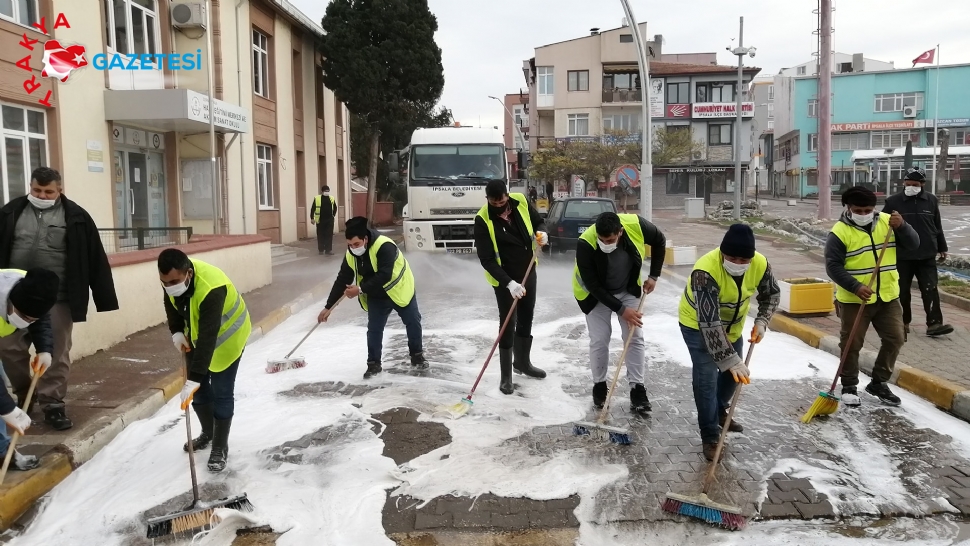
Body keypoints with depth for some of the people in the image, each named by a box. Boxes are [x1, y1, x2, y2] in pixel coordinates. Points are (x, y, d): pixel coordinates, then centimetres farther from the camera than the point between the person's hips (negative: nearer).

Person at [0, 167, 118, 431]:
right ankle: (25, 396, 30)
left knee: (56, 354, 2)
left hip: (58, 299, -3)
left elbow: (96, 259, -3)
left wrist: (105, 298, -5)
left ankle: (53, 404, 14)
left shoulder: (76, 218, -4)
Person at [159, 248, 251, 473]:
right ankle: (207, 433, 34)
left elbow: (208, 338, -45)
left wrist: (193, 379, -48)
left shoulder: (212, 289, -43)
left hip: (226, 334, -7)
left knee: (221, 392, -5)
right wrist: (177, 331, -7)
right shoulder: (172, 278, -21)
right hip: (196, 331, 7)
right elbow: (171, 302, 4)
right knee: (199, 387, 13)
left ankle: (220, 447, 10)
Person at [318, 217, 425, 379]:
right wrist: (328, 307, -6)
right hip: (376, 296, 4)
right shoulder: (351, 254, -14)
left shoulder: (384, 246, -34)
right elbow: (342, 280, -6)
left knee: (413, 323, 9)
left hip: (400, 290, -4)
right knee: (374, 330, -1)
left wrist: (361, 289, -39)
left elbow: (384, 276, -39)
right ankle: (374, 364, 13)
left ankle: (417, 355, 28)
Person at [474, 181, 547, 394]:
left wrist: (542, 233, -17)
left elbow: (538, 221, 8)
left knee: (526, 319, 18)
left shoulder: (520, 201, -10)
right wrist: (509, 283, -32)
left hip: (528, 271, 5)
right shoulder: (483, 220, -22)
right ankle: (506, 376, 9)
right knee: (508, 324, -2)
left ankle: (522, 362, 38)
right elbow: (487, 259, -23)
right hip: (504, 278, -5)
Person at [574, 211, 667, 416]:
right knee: (599, 340, -3)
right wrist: (620, 309, -26)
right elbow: (593, 286, -27)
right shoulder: (585, 244, -36)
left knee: (635, 338, 1)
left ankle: (637, 390, 11)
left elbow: (660, 241, -6)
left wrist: (654, 276, -7)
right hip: (596, 294, -2)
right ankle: (599, 386, 18)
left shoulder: (636, 225, -30)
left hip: (628, 290, 3)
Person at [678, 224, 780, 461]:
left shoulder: (760, 264, -23)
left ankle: (720, 411, 45)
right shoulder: (706, 271, -40)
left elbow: (772, 294, -1)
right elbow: (709, 323, -42)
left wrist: (761, 322, -17)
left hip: (732, 325, 6)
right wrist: (730, 361, -44)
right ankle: (710, 437, 3)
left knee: (734, 371, 18)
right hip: (697, 325, -6)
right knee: (706, 377, -11)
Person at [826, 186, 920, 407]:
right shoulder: (840, 231, -12)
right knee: (851, 344, 3)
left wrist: (901, 226, -18)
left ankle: (878, 383, 23)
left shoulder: (887, 222, 2)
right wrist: (855, 287, -24)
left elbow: (913, 244, 0)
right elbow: (833, 266, -14)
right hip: (854, 299, -4)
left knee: (895, 339, 7)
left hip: (887, 297, 5)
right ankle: (849, 387, 18)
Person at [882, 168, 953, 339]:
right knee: (903, 291, 6)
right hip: (902, 256, -2)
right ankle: (903, 322, 19)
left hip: (927, 255, 2)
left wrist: (942, 248, 17)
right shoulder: (893, 201, -3)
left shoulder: (931, 201, 6)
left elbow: (938, 227, 15)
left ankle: (934, 323, -1)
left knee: (930, 289, -2)